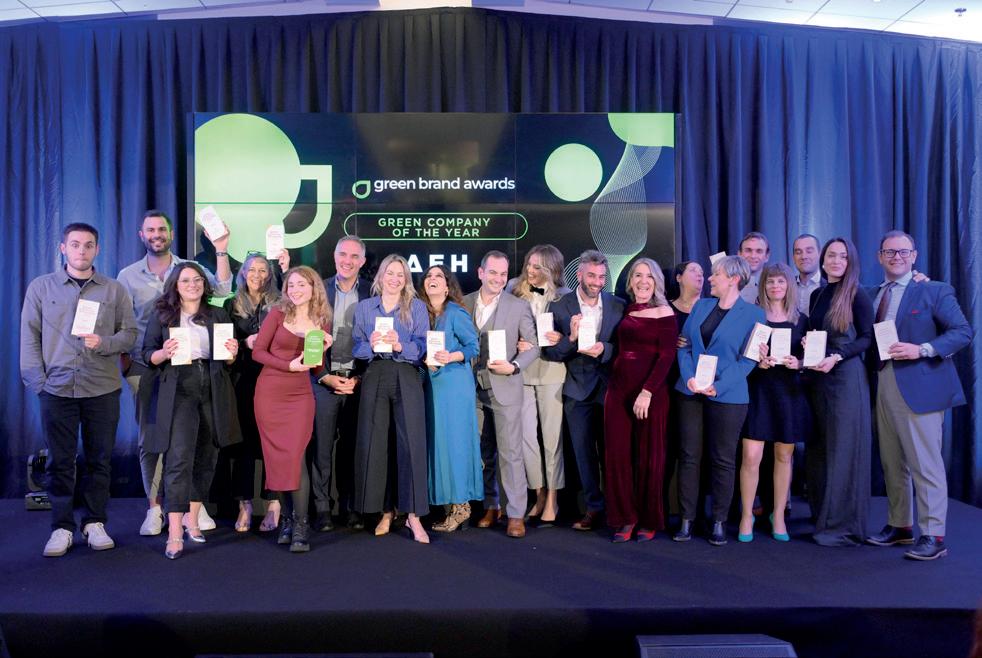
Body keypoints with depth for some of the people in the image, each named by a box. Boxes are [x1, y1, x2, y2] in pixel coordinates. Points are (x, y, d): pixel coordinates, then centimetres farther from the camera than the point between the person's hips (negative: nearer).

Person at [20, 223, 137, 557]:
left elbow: (129, 333, 5)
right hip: (57, 388, 0)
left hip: (103, 389, 0)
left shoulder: (115, 290, 7)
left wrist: (103, 343, -15)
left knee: (99, 459, 6)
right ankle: (62, 527, 15)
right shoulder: (41, 287, 7)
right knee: (60, 460, 4)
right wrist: (38, 381, -4)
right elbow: (30, 338, 4)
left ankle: (95, 523, 18)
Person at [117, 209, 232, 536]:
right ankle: (154, 507, 15)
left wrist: (221, 251, -22)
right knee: (149, 437, 4)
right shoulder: (128, 276, 8)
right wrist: (124, 359, -1)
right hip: (145, 367, 1)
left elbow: (222, 289, -13)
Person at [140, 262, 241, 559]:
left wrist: (232, 353, -7)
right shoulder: (162, 316, 7)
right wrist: (164, 353, -17)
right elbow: (147, 354, 4)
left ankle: (192, 519, 24)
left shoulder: (218, 315, 15)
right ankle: (175, 533, -12)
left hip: (212, 392, 4)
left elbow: (227, 361, 16)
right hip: (178, 391, -3)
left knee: (206, 457, 9)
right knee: (179, 457, -12)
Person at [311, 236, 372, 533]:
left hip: (358, 381, 0)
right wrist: (326, 377, -5)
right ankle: (322, 507, 13)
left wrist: (358, 378, -4)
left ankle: (350, 506, 17)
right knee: (321, 446, 1)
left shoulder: (373, 293, 3)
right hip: (324, 379, 0)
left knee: (352, 446, 5)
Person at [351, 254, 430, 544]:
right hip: (375, 377, 2)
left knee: (411, 442, -9)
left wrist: (399, 345, -19)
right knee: (374, 443, 0)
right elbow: (356, 348, 8)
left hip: (406, 379, -2)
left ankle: (413, 514, -4)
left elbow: (422, 348, -1)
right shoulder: (364, 307, 14)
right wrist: (372, 346, -13)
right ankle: (386, 510, 14)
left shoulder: (417, 308, 8)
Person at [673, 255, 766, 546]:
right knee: (688, 456, 4)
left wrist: (718, 387, -17)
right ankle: (687, 520, 12)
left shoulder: (753, 313, -1)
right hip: (690, 392, 4)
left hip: (727, 396, -4)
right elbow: (684, 346, 9)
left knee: (723, 460, 4)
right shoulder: (701, 306, 12)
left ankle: (719, 522, 16)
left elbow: (749, 359, -7)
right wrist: (689, 378, -9)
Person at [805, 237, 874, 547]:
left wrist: (837, 357, -20)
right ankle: (822, 516, 20)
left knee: (844, 449, -3)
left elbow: (868, 337, -8)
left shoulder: (857, 296, -5)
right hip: (818, 377, 6)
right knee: (820, 448, 10)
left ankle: (845, 525, 6)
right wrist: (807, 344, -2)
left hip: (847, 377, -6)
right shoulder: (816, 295, 13)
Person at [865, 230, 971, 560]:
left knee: (925, 463, -4)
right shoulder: (871, 295, 14)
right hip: (883, 386, 6)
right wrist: (869, 366, -2)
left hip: (919, 386, -6)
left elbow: (963, 331, -7)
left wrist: (922, 350, -18)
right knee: (892, 463, 13)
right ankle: (899, 526, 25)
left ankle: (933, 536, 4)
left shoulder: (934, 291, -1)